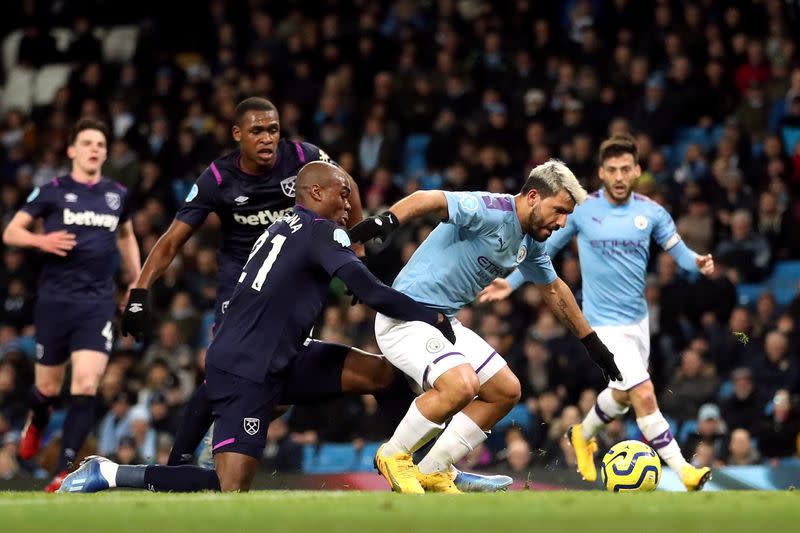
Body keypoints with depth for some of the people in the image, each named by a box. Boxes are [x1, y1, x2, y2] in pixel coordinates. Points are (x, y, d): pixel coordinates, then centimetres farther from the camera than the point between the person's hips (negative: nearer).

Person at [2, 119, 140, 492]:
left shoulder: (117, 195, 9)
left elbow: (126, 237, 27)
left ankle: (64, 470, -11)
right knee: (49, 388, 8)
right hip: (55, 302, -1)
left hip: (98, 304, 1)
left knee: (85, 387, -14)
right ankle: (37, 421, 46)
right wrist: (42, 240, -19)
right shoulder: (52, 192, -1)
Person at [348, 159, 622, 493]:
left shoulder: (531, 243, 10)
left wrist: (591, 341, 32)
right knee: (462, 385, -30)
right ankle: (394, 455, -6)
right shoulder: (491, 211, -20)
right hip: (406, 316, -10)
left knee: (506, 391, 9)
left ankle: (432, 472, 14)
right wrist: (387, 221, -54)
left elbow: (554, 289, 28)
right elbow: (430, 200, -35)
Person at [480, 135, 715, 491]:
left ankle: (583, 436, 49)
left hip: (638, 319, 5)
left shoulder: (650, 212, -2)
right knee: (644, 395, -16)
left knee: (622, 396, 21)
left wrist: (697, 262, -21)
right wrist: (512, 282, 1)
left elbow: (678, 250, 2)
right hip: (605, 322, -5)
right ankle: (681, 468, -10)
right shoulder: (582, 210, -9)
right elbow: (546, 246, 4)